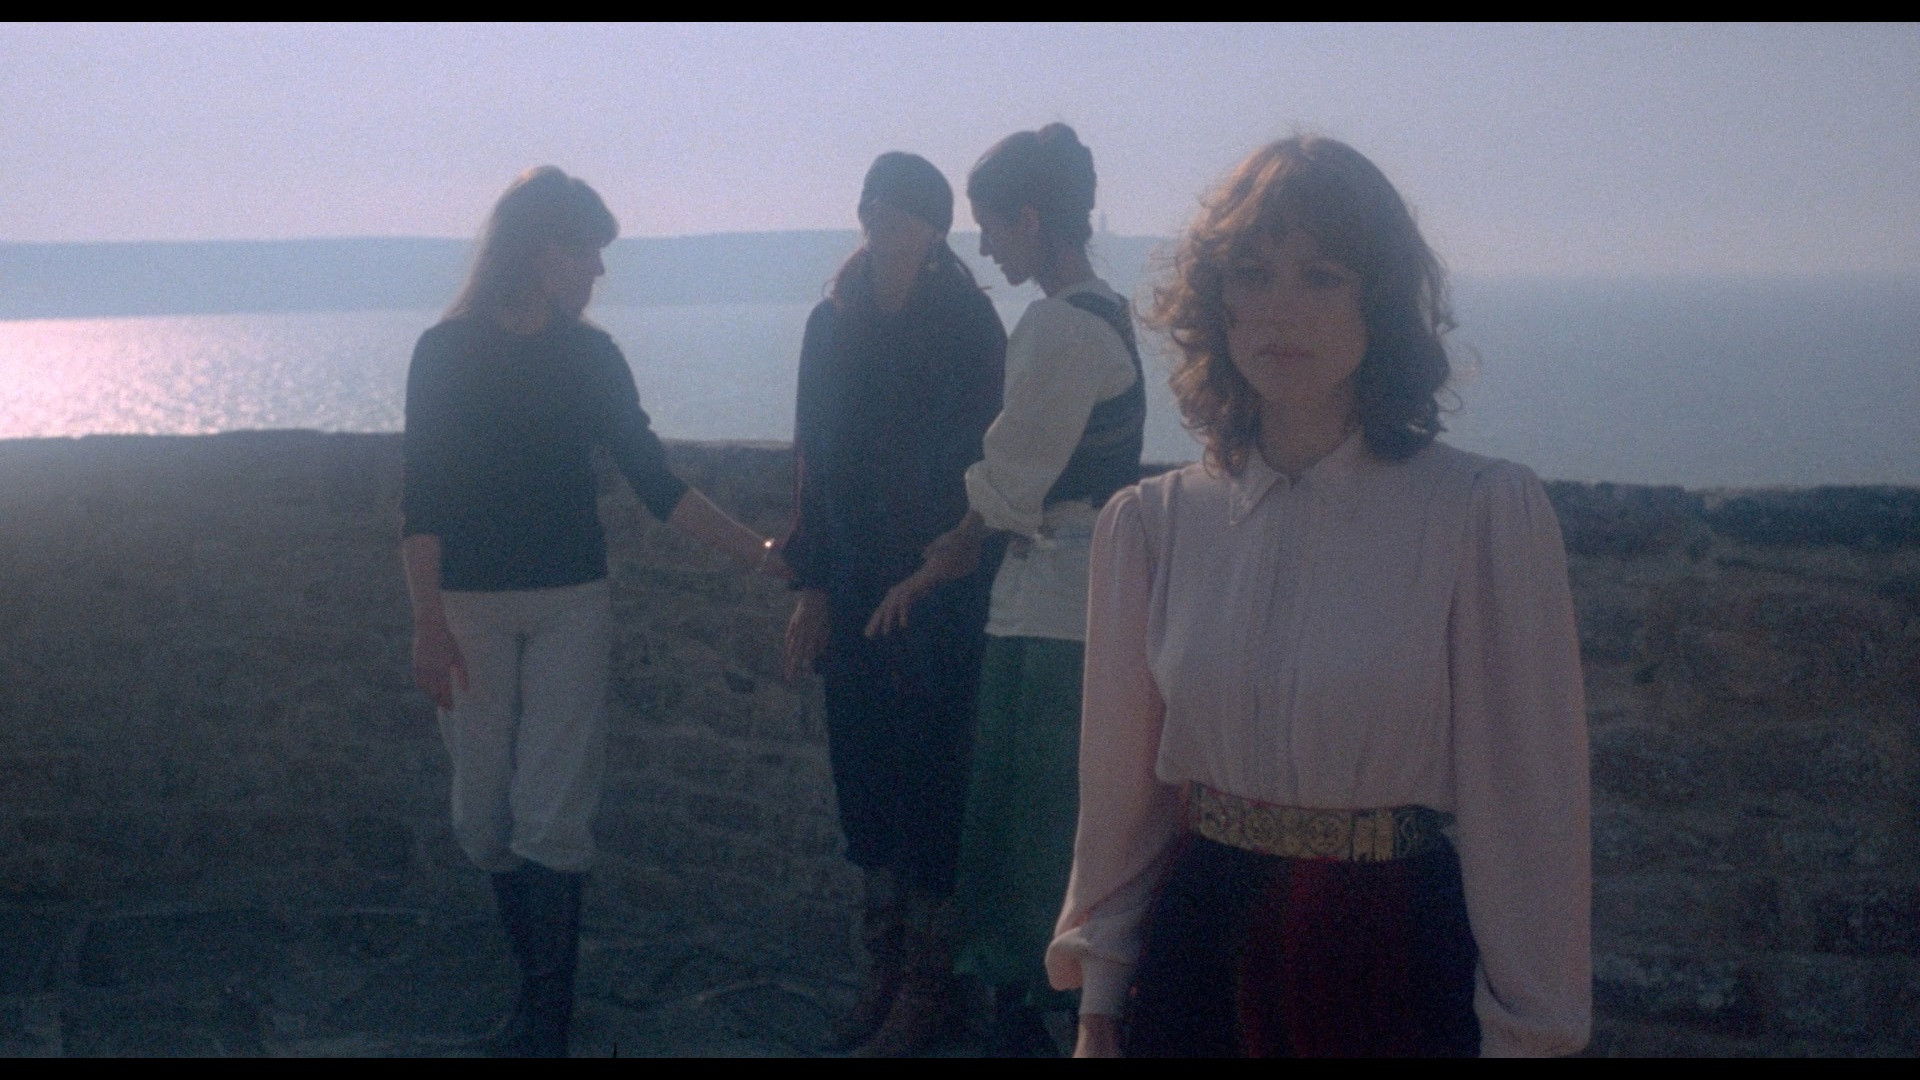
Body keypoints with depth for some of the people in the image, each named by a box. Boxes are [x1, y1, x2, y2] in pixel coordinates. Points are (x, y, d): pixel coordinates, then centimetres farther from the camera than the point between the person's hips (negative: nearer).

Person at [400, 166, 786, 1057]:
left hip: (571, 605, 2)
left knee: (553, 817, -4)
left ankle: (543, 1014, 4)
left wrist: (757, 551, 1)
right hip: (471, 605, -1)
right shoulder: (447, 351, -4)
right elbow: (422, 499, -5)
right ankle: (544, 979, 22)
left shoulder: (590, 355, 5)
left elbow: (653, 481, 6)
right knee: (484, 815, 3)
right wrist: (428, 624, -11)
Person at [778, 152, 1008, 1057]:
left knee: (930, 770, 1)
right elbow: (813, 461, 7)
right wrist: (811, 584, 4)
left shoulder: (967, 326, -4)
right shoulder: (835, 323, 7)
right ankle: (885, 967, 22)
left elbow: (984, 469, -7)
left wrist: (940, 580, -14)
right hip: (854, 590, 4)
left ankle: (928, 982, 12)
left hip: (938, 586, -4)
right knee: (863, 767, 9)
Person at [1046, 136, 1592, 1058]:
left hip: (1401, 966, -3)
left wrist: (1529, 1028, -6)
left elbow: (1524, 806, -9)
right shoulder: (1149, 524, -1)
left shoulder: (1487, 515, -12)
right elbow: (1118, 791, 6)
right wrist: (1098, 1007, 9)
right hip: (1200, 947, 3)